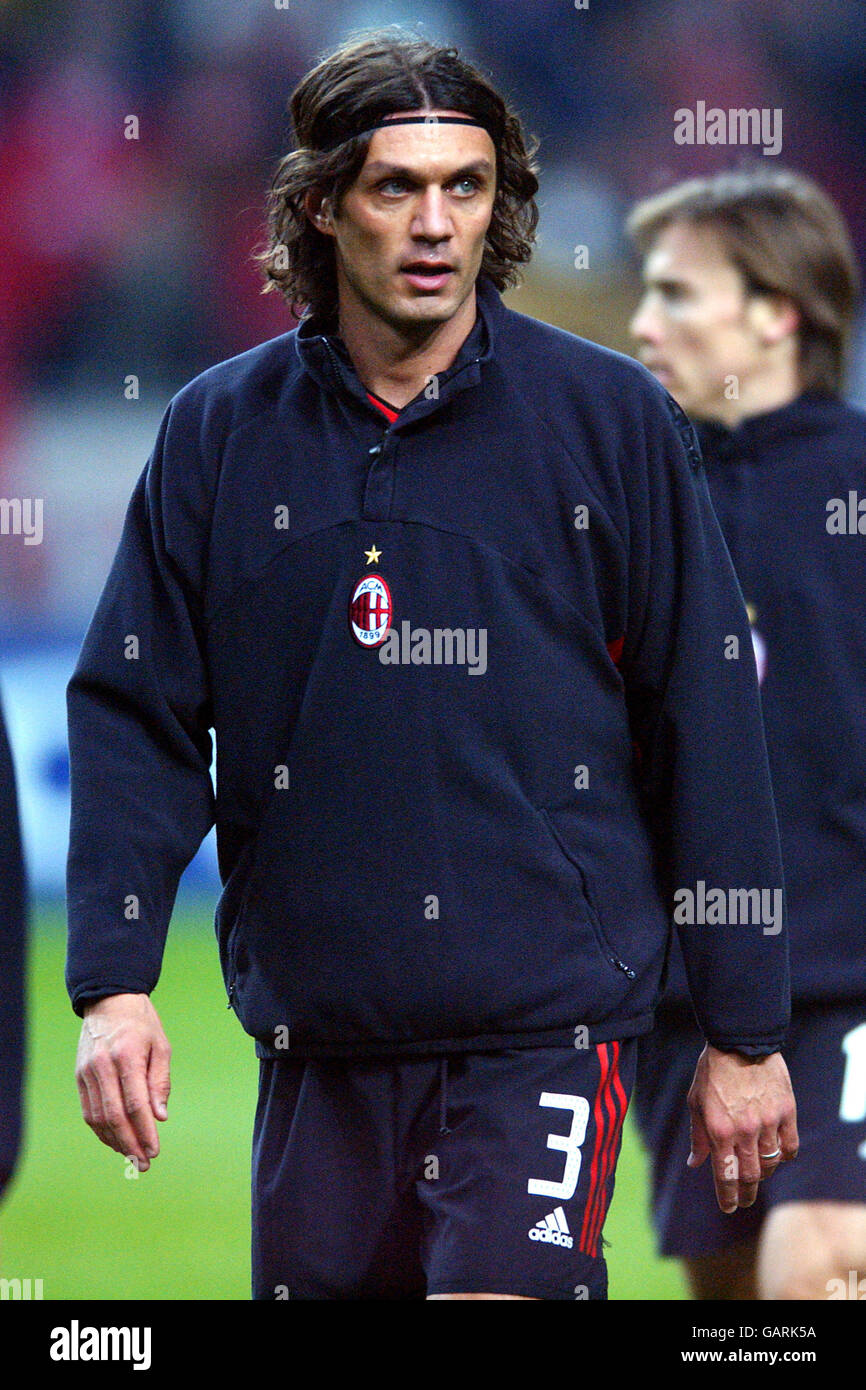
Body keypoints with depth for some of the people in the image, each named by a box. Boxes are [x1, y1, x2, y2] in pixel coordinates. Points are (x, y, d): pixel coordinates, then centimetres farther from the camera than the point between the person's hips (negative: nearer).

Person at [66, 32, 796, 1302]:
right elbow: (135, 714, 6)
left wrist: (744, 1032, 3)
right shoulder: (220, 433, 6)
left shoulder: (613, 422, 1)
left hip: (546, 1020, -3)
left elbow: (709, 722, 3)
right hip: (317, 1041, 3)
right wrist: (113, 985, -6)